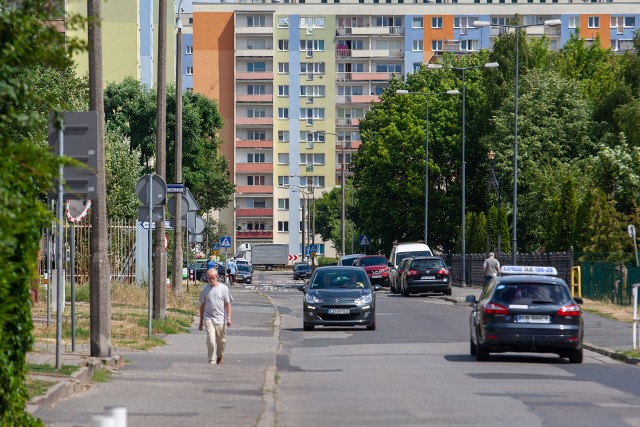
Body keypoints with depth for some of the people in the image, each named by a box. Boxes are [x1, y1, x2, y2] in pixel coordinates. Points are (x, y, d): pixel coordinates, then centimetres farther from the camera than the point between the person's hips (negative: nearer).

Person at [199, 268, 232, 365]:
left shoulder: (224, 288, 0)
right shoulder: (205, 289, 4)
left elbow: (228, 304, 2)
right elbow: (202, 305, 11)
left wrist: (228, 318, -7)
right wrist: (201, 321, 12)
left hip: (221, 319, 0)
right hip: (208, 318, 0)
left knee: (221, 341, 10)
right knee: (211, 340, -14)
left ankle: (220, 357, 35)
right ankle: (211, 361, -9)